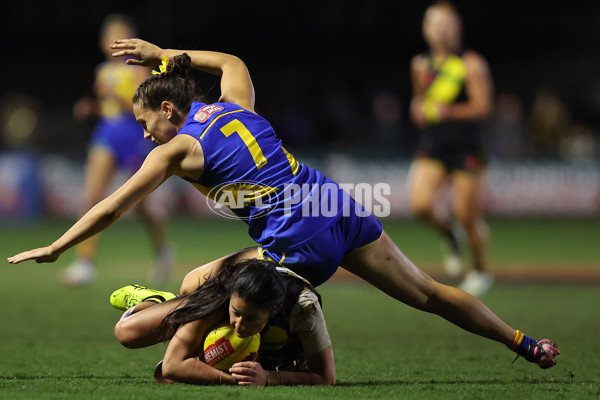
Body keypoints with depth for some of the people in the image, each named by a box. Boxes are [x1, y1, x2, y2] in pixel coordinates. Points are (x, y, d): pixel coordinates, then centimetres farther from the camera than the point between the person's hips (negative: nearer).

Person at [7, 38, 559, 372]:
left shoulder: (177, 149, 0)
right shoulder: (236, 104, 16)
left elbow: (111, 210, 5)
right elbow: (232, 60, 41)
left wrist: (55, 248, 14)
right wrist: (165, 54, 40)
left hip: (297, 243, -7)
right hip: (342, 207, 7)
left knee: (195, 286, 5)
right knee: (427, 291, 14)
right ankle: (525, 344, 17)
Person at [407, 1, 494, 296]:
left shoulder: (472, 64, -4)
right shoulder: (421, 65, 10)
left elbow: (483, 107, -9)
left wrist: (450, 111, -23)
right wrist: (418, 109, 2)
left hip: (466, 148, -3)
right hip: (431, 148, 3)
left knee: (468, 216, -2)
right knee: (421, 204, -19)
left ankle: (480, 271, 22)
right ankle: (450, 235, 15)